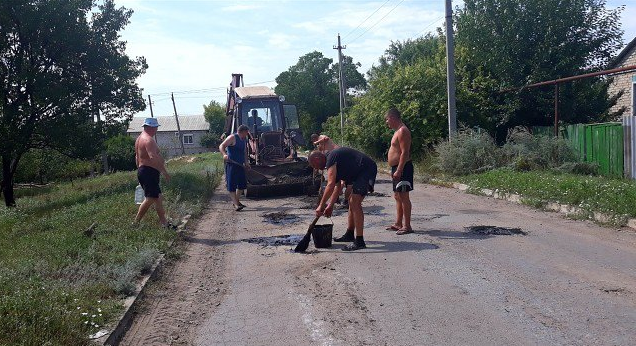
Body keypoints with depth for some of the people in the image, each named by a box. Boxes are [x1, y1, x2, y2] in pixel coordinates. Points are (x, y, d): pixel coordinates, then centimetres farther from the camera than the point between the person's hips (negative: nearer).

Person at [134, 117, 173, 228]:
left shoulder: (140, 138, 18)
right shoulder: (149, 140, -16)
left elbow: (137, 157, 24)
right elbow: (153, 157, -29)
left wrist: (140, 170, 29)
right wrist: (164, 172, -27)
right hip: (149, 172, -11)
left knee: (158, 198, 12)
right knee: (150, 199, -9)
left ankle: (164, 223, 15)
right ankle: (136, 222, -3)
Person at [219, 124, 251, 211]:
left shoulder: (244, 139, 16)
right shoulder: (232, 138, -10)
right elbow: (221, 146, -17)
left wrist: (246, 162, 19)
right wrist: (224, 154, -36)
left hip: (240, 165, 9)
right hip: (231, 164, -9)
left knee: (242, 184, 11)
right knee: (232, 185, -6)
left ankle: (236, 201, 25)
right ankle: (236, 205, -6)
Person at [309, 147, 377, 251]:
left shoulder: (331, 159, -14)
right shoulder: (334, 162, 18)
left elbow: (330, 185, -22)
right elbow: (337, 186, 22)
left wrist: (321, 206, -19)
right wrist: (330, 206, 19)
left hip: (367, 170, -11)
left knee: (355, 203, -16)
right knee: (352, 202, 18)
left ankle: (359, 241, -17)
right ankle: (349, 234, 31)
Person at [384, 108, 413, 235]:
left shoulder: (402, 131, -15)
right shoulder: (398, 131, 18)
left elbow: (405, 153, -22)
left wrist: (398, 170, -25)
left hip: (402, 168, -11)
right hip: (397, 168, 11)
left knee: (403, 196, -8)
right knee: (397, 196, 14)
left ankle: (407, 226, -5)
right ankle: (398, 223, 22)